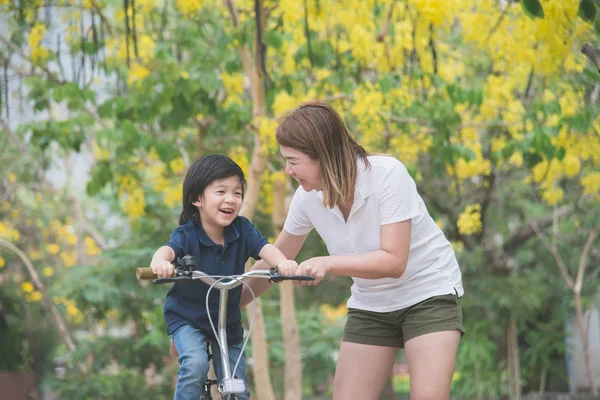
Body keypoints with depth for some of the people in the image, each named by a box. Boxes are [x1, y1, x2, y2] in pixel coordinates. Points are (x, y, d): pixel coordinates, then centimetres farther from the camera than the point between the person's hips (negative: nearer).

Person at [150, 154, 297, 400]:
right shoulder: (187, 235, -21)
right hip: (186, 318, -3)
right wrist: (160, 261, -66)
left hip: (228, 322, 4)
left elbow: (264, 248, -26)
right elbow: (169, 248, -40)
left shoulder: (242, 230, -11)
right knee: (195, 365, -30)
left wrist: (281, 262, -50)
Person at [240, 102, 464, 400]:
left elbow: (393, 261, -28)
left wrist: (327, 263, -40)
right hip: (370, 305, 5)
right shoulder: (308, 197, -10)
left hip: (429, 294, -5)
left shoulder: (387, 174, -25)